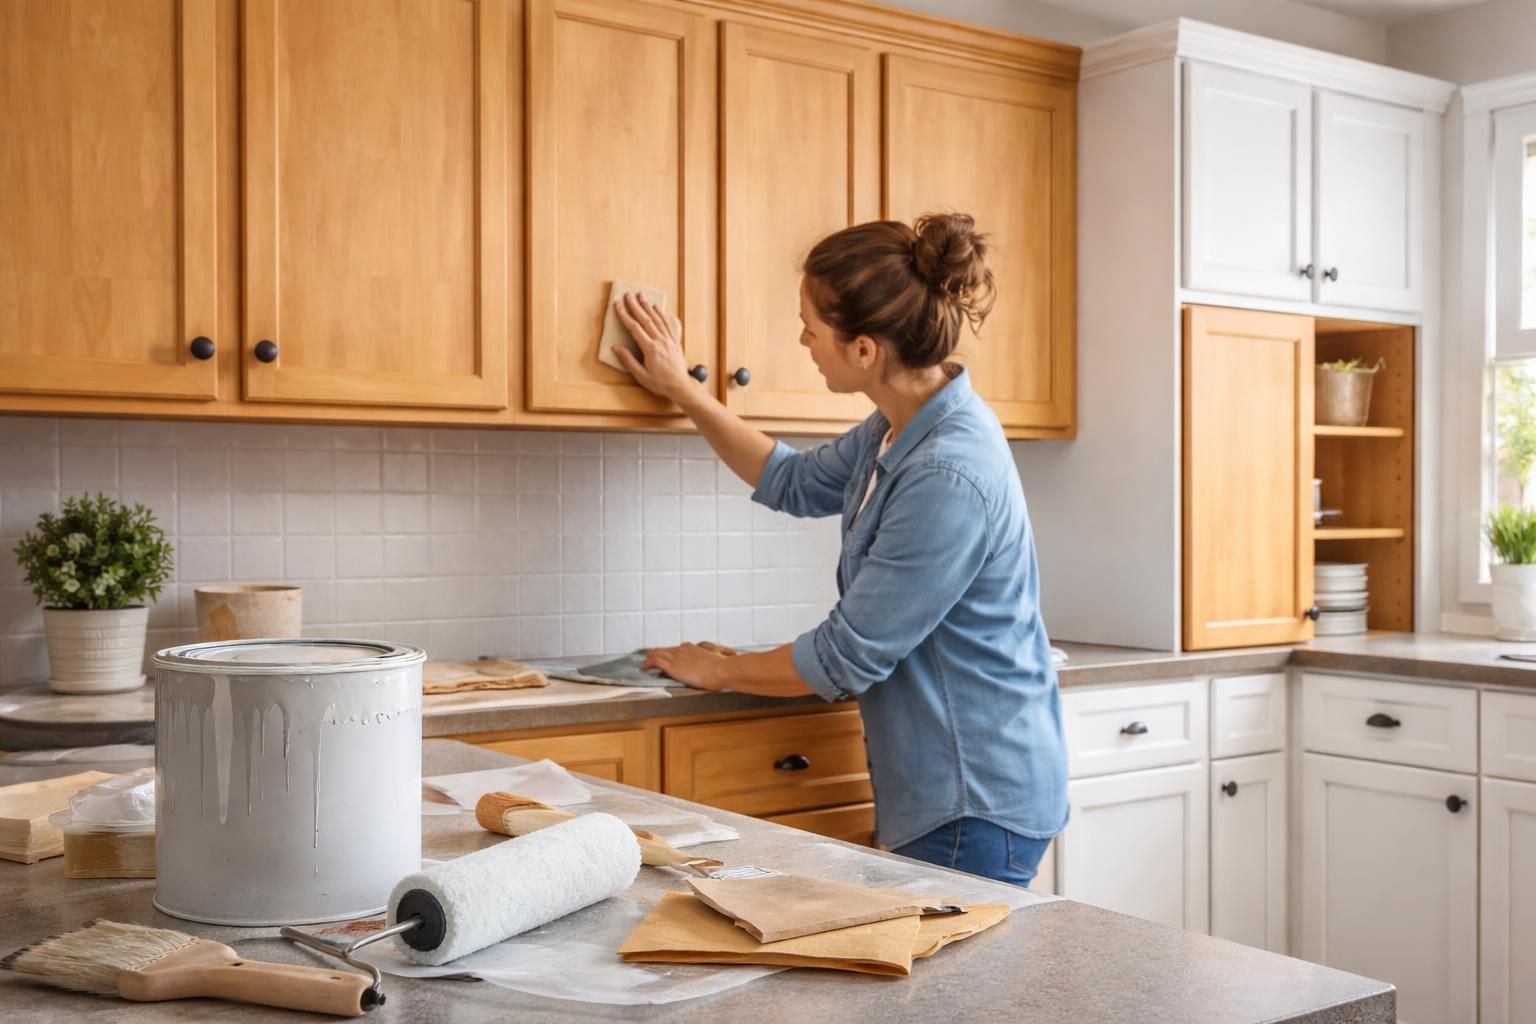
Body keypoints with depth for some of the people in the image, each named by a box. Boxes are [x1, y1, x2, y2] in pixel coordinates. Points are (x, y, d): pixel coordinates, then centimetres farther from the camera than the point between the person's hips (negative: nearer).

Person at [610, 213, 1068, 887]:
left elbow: (847, 657, -20)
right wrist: (684, 392, 22)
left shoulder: (948, 477, -27)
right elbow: (794, 483, 24)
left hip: (978, 805, -10)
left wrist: (717, 671, -3)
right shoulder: (899, 432, 4)